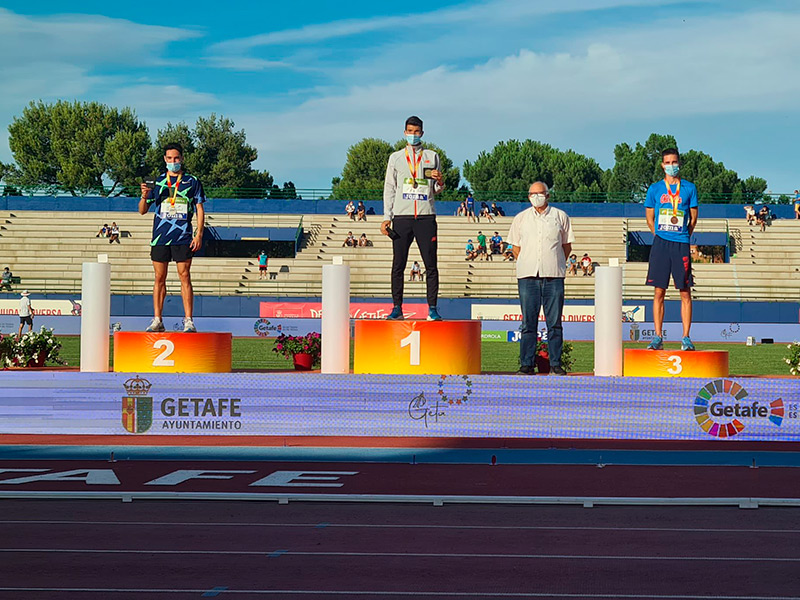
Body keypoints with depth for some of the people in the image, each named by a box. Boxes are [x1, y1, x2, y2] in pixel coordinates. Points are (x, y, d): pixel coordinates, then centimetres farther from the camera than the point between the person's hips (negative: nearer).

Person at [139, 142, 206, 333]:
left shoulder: (192, 182, 7)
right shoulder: (157, 181, 11)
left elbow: (200, 209, 7)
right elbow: (142, 211, 13)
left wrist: (199, 234, -3)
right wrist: (145, 196, -9)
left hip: (183, 238, -2)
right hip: (160, 236, 2)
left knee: (185, 276, -6)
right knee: (159, 278, 3)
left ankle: (188, 321, -6)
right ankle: (157, 321, 8)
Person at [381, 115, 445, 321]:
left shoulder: (432, 157, 12)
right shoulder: (396, 158, 13)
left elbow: (436, 191, 15)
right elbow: (389, 188, 11)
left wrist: (440, 183, -9)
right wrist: (387, 217, 3)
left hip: (426, 217, 0)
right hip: (402, 217, 0)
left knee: (431, 265, -4)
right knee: (398, 265, -2)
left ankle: (432, 308, -2)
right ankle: (397, 308, 3)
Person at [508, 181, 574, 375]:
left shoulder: (560, 216, 9)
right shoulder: (521, 218, 13)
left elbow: (567, 246, 14)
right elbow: (515, 247, 17)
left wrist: (556, 265, 7)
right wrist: (527, 264, 7)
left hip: (554, 276, -1)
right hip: (528, 275, 1)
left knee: (554, 322, 0)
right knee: (528, 322, 0)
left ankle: (555, 364, 4)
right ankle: (526, 364, 2)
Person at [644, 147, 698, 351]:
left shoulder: (689, 188, 7)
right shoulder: (655, 189, 9)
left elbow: (693, 219, 11)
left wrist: (683, 238, 7)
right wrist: (660, 237, 9)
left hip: (681, 244, -1)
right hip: (660, 243, 1)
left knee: (685, 292, -3)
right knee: (659, 292, 0)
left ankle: (686, 338, -1)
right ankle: (658, 337, 2)